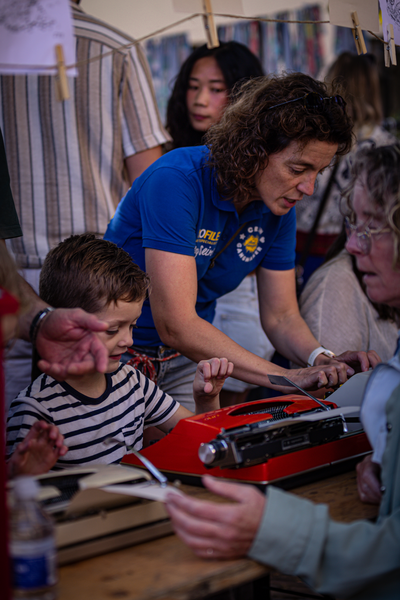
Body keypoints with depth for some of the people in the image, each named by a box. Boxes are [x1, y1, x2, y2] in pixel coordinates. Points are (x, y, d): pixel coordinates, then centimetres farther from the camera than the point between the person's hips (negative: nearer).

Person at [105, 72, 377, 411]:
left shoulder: (278, 208, -5)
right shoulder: (176, 182, -26)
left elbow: (280, 316, 3)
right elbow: (176, 325, -31)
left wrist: (321, 359, -19)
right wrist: (287, 378, -34)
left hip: (186, 360, 6)